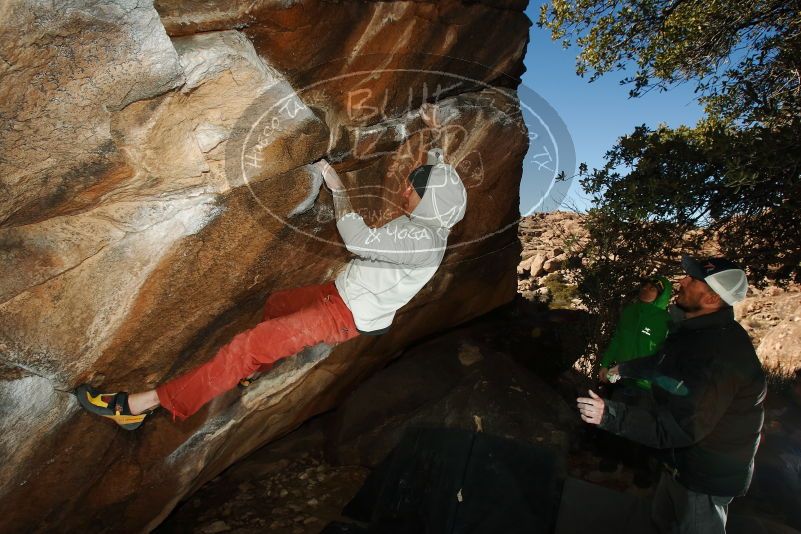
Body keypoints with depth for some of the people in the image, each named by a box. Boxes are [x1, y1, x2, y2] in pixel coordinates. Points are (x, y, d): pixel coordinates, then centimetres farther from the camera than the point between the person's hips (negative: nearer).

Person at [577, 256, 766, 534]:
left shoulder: (720, 354, -35)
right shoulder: (698, 330, -1)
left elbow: (684, 426, -37)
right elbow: (664, 362, 19)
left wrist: (611, 414, -41)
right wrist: (625, 369, 31)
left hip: (709, 476, -9)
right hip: (681, 460, 9)